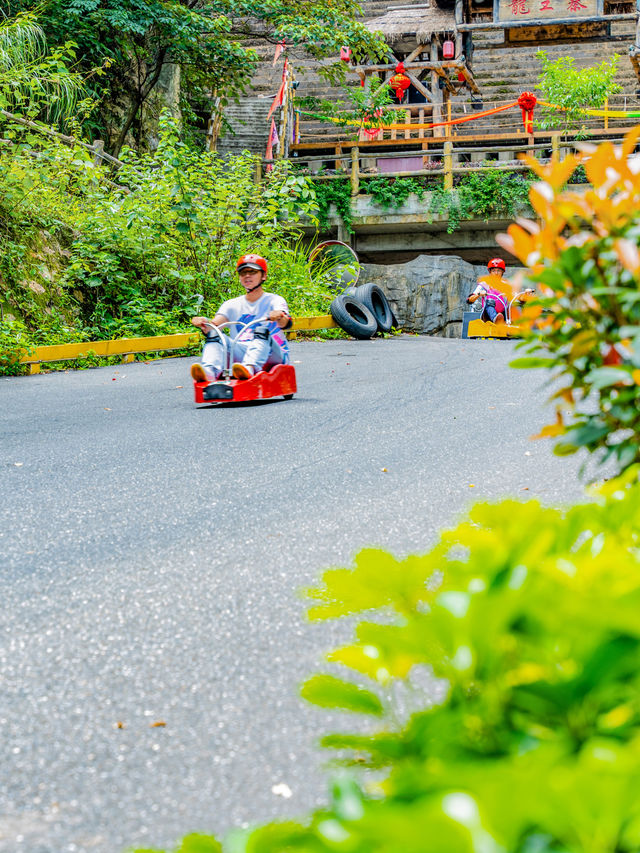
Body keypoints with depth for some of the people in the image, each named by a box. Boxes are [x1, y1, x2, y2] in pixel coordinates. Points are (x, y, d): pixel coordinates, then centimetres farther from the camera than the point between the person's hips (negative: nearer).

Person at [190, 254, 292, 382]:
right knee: (215, 336, -20)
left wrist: (279, 316, -39)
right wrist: (204, 324, -24)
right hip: (240, 352, 3)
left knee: (262, 329, -31)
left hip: (272, 354, -3)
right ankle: (209, 370, -50)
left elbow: (285, 323, -13)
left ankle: (249, 367, -60)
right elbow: (214, 323, 0)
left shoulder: (274, 300, 8)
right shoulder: (232, 305, 18)